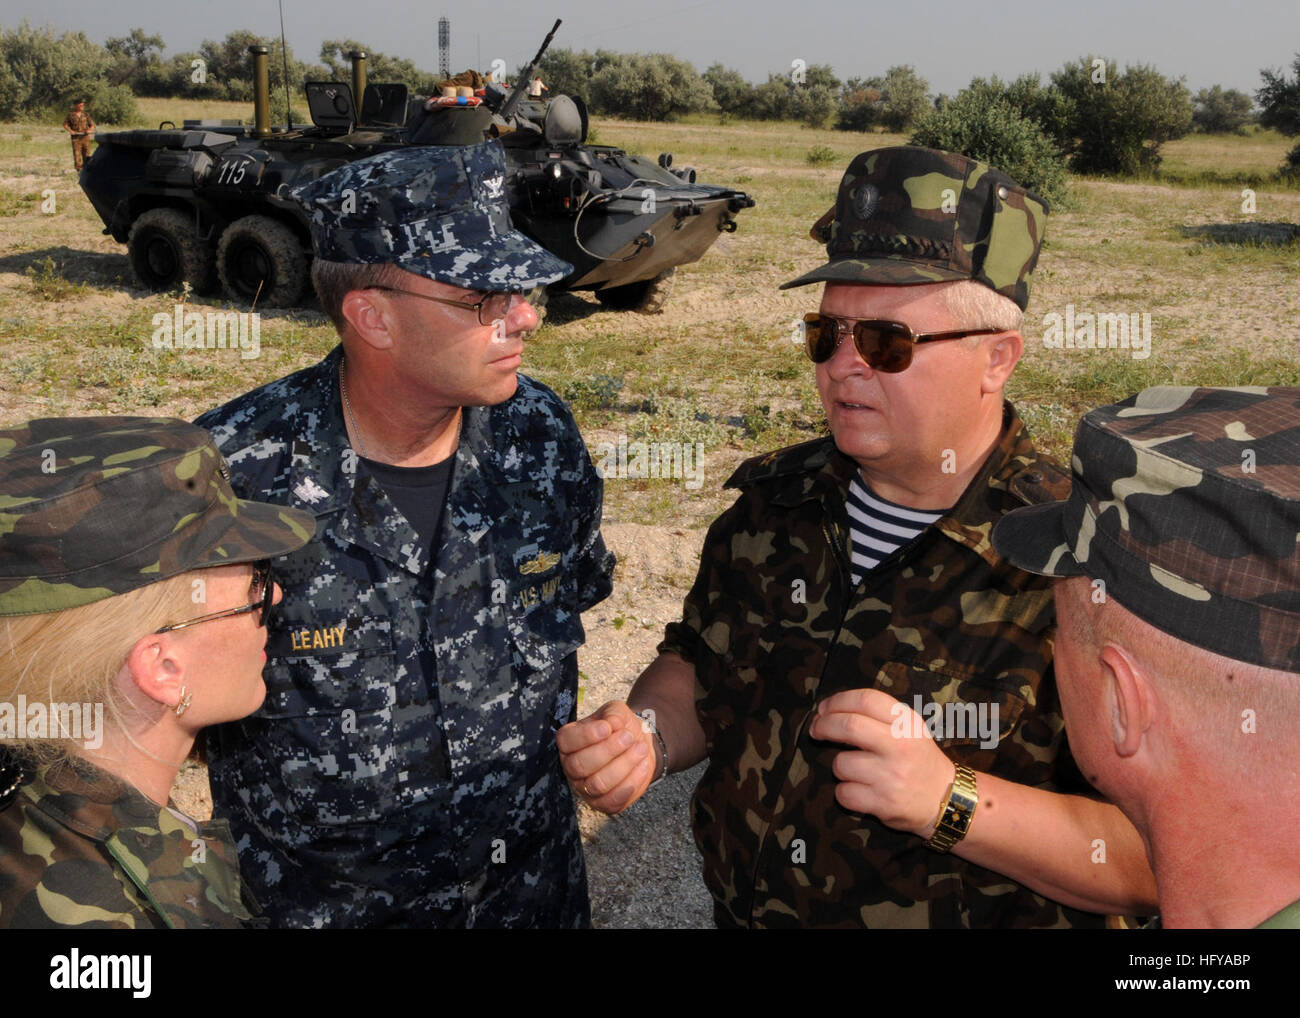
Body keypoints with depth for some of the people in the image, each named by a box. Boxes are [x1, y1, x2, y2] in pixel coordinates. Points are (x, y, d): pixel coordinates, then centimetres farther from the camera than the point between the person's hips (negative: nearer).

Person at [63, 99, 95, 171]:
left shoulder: (86, 115, 9)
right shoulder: (71, 115, 3)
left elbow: (92, 125, 13)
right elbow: (65, 124, 10)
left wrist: (90, 130, -8)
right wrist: (70, 130, -7)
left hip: (85, 137, 2)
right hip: (76, 137, -2)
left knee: (86, 154, 2)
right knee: (77, 154, -6)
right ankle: (79, 170, -3)